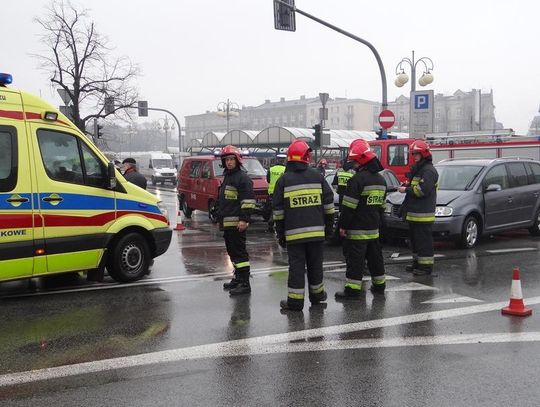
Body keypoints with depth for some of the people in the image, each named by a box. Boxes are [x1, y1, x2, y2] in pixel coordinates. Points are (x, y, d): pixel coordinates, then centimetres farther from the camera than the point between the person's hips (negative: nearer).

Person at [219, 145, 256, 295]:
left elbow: (248, 200, -17)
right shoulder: (226, 176, 20)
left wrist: (244, 219, -23)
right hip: (227, 223, 10)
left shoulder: (243, 177, -10)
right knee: (232, 252, 16)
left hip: (237, 223, -10)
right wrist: (220, 219, 27)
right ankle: (238, 278, 27)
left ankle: (245, 284, -8)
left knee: (239, 252, -10)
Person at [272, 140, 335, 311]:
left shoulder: (284, 180, -1)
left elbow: (278, 210, 0)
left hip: (294, 232, -2)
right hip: (316, 230, 2)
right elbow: (328, 203, 7)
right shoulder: (317, 176, 4)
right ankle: (316, 294, 28)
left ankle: (295, 300, 2)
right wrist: (328, 225, 15)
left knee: (296, 265, 1)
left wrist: (280, 233, 7)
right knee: (315, 264, 15)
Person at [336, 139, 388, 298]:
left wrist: (342, 225, -12)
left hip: (357, 229, -8)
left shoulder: (358, 179, -17)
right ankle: (379, 284, 28)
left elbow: (349, 206, -18)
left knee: (355, 259, -5)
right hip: (374, 228, 8)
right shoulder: (381, 179, 12)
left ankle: (352, 289, -3)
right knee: (375, 257, 18)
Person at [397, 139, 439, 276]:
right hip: (414, 213, 11)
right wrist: (406, 186, 6)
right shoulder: (417, 169, 20)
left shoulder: (429, 170, -13)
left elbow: (423, 190, -22)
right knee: (414, 239, 17)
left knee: (424, 240, -7)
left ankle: (426, 266, -3)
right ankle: (417, 262, 27)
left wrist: (406, 190, -13)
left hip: (423, 213, -10)